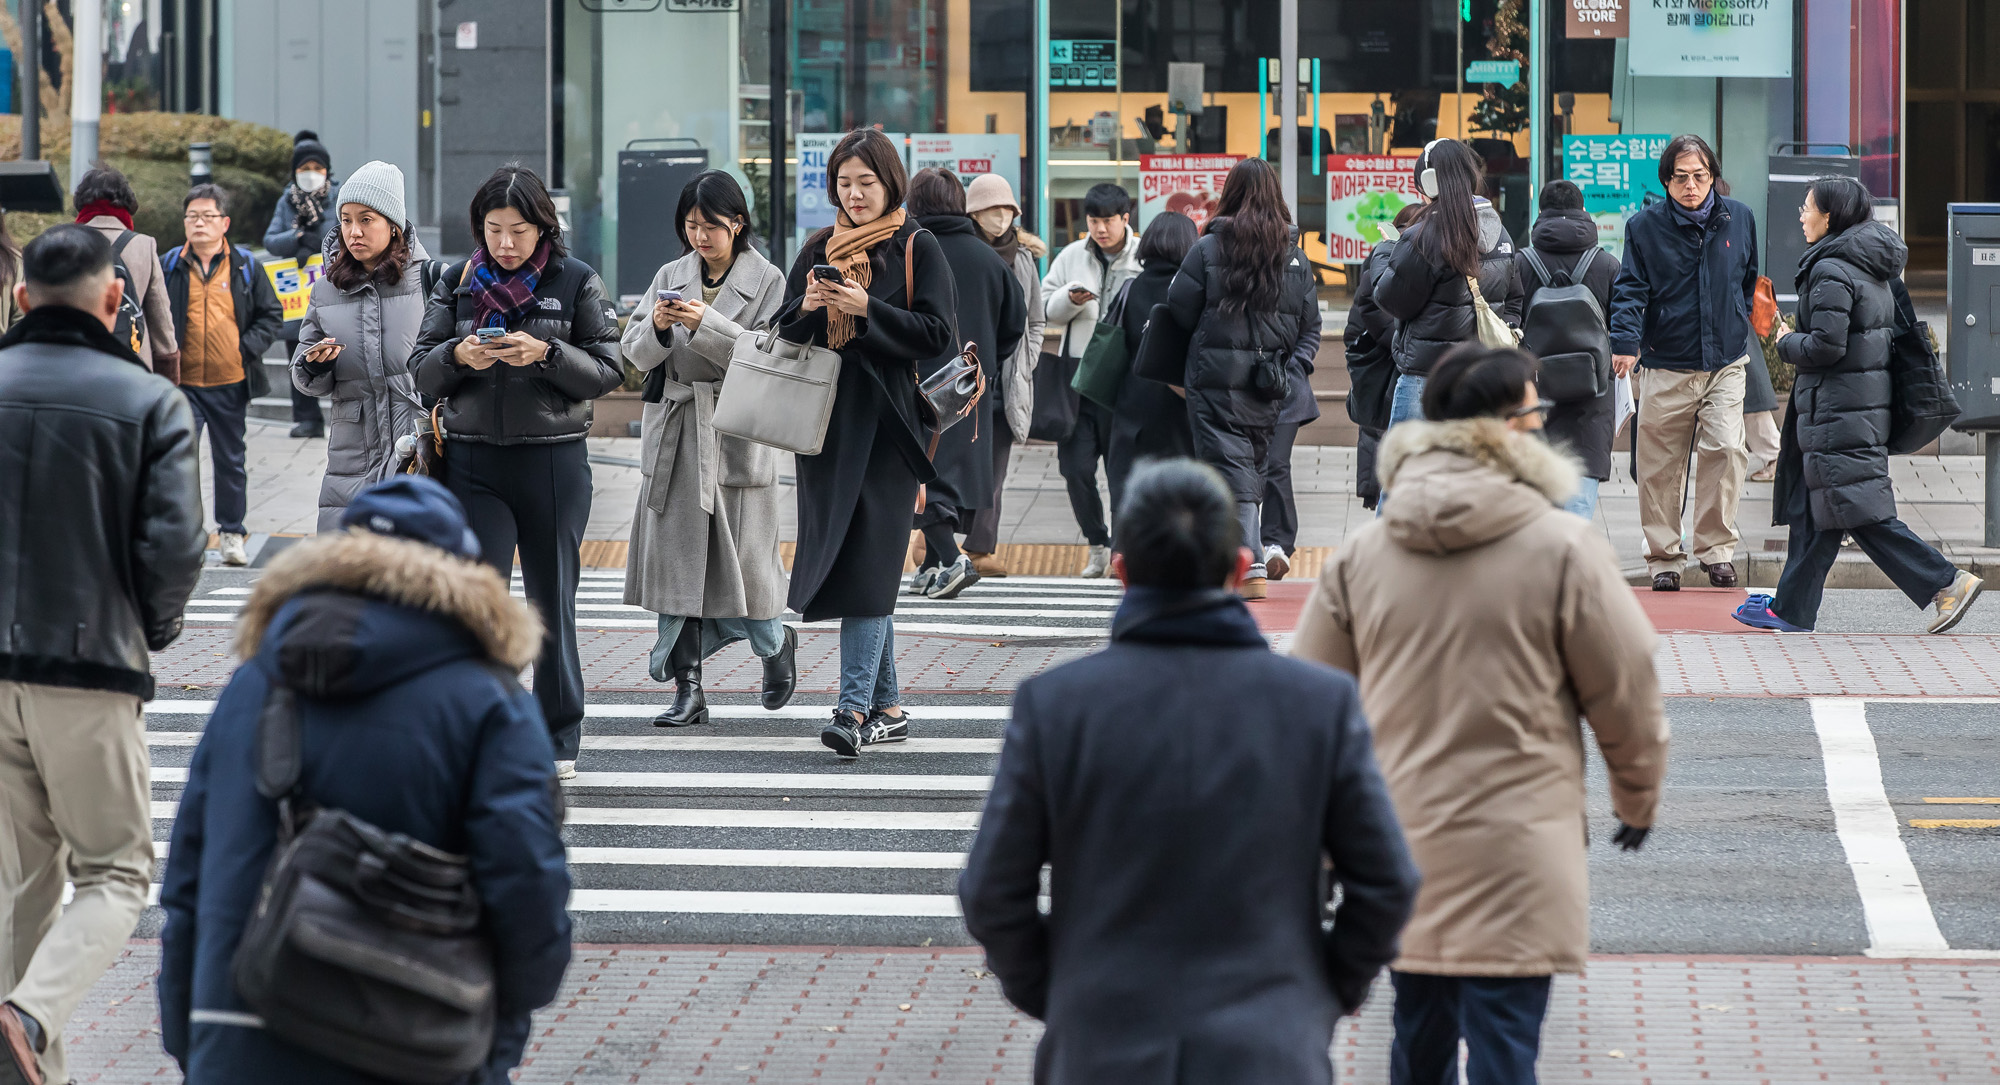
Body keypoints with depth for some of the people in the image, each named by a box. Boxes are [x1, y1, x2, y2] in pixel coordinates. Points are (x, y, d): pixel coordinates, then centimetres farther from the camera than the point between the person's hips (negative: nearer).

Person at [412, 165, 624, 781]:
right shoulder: (458, 282, 7)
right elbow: (422, 371, 8)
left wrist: (547, 354, -17)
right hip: (473, 461, 1)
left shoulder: (576, 282, 1)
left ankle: (558, 741, 18)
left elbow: (608, 372, -2)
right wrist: (458, 356, -14)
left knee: (551, 602, 7)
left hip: (553, 459, -1)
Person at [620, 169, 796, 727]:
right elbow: (634, 352, 6)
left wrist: (706, 324, -23)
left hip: (737, 433, -4)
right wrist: (657, 328, -15)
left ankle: (775, 640, 30)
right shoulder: (671, 277, 11)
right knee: (677, 558, 1)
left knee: (742, 554, -1)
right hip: (674, 435, 4)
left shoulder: (767, 281, -1)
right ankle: (688, 689, 5)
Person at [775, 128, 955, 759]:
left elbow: (936, 332, -8)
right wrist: (806, 308, -9)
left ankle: (854, 708, -19)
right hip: (827, 420, 5)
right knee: (866, 568, 7)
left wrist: (867, 309, -19)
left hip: (888, 423, -5)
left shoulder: (917, 249, 0)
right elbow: (784, 334, 13)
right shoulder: (818, 250, 14)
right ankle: (888, 707, 15)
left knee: (867, 562, -13)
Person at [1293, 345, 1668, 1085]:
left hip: (1395, 849, 5)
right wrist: (1638, 797, 16)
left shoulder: (1360, 553, 2)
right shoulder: (1563, 550, -10)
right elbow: (1627, 693, -2)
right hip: (1512, 858, -5)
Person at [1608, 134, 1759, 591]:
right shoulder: (1645, 226, -2)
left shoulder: (1739, 220, 6)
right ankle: (1664, 557, 14)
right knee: (1660, 466, 2)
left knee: (1725, 449, -16)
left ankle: (1717, 548, -5)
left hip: (1725, 364, 1)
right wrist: (1625, 339, -23)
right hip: (1665, 368, -1)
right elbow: (1630, 289, -8)